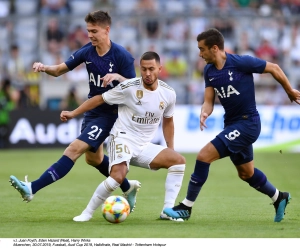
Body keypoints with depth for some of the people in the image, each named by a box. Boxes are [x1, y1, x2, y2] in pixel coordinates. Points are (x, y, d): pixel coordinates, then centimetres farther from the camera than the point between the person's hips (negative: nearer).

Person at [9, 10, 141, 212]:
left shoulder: (121, 56, -18)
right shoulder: (87, 51, -2)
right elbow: (60, 70, 3)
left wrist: (118, 76, -33)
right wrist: (44, 68, -18)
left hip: (109, 114, -8)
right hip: (91, 110, 8)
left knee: (74, 149, -19)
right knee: (94, 158, 22)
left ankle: (32, 188, -28)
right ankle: (128, 187, 44)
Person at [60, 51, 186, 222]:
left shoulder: (168, 94, -1)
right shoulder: (129, 87, -14)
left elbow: (168, 121, 17)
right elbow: (100, 99, -3)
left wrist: (171, 149, 17)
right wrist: (73, 113, -4)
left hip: (145, 147, 5)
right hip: (123, 139, -5)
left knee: (179, 160, -11)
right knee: (118, 176, -31)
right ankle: (87, 213, -14)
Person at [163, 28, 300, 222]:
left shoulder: (241, 62, -19)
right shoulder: (209, 71, 2)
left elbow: (274, 68, -7)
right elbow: (209, 101, 3)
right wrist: (204, 113, -21)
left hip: (247, 123, -8)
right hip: (232, 124, 8)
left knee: (204, 156, -17)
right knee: (246, 173, 21)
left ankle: (186, 207, -9)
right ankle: (279, 198, 44)